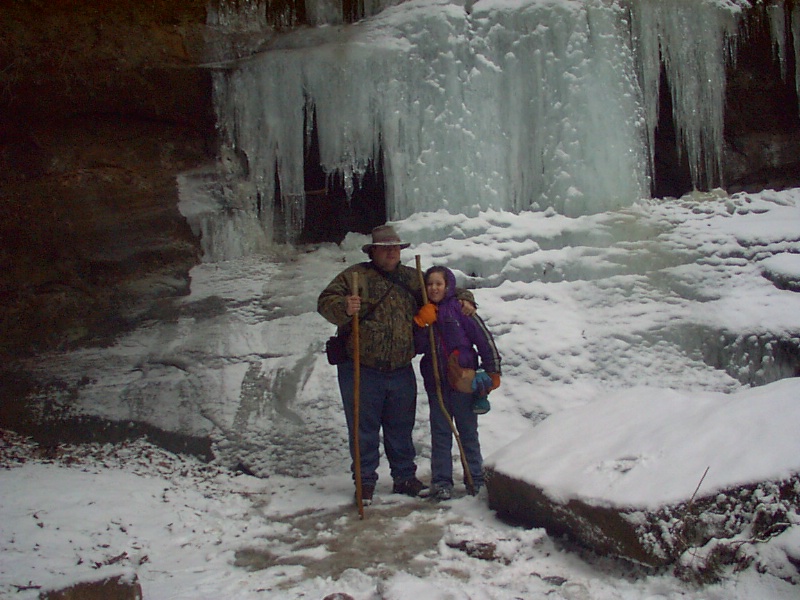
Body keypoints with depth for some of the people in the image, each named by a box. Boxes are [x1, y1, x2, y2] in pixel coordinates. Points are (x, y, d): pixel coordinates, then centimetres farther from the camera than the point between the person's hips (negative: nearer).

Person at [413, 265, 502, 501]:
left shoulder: (460, 309, -6)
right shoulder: (423, 313, 6)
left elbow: (484, 339, -5)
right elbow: (418, 347, 0)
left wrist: (492, 371, -5)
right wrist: (422, 324, -14)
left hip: (463, 380, -3)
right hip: (436, 382, 3)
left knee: (468, 431, 9)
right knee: (440, 433, 7)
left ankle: (476, 478, 21)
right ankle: (441, 481, 15)